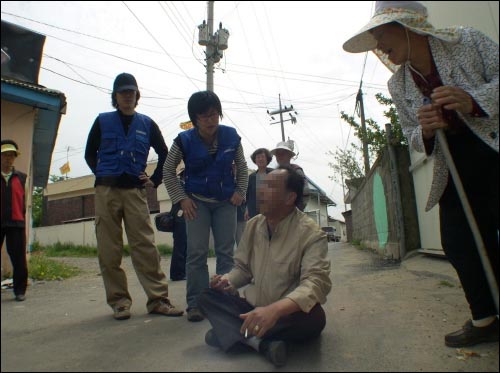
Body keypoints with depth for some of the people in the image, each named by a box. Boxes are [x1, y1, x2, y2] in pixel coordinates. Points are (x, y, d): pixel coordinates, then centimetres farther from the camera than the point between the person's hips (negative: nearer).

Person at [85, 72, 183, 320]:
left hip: (135, 191, 0)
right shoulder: (103, 121, 10)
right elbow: (90, 154, 17)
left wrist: (155, 180, 10)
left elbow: (164, 154, 18)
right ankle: (119, 301, 11)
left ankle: (158, 299, -1)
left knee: (145, 246, -5)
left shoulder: (147, 124, 11)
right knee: (109, 250, 1)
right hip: (106, 191, 1)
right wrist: (102, 174, 5)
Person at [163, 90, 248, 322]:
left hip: (226, 202, 2)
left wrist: (240, 191, -1)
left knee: (226, 252, 4)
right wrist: (181, 198, -6)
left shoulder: (231, 136, -7)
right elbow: (168, 171, 0)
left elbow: (241, 166, 8)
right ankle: (195, 304, 6)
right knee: (197, 253, -5)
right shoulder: (184, 141, -12)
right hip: (197, 201, -1)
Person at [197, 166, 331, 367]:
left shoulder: (311, 234, -19)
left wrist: (275, 310, -48)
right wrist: (228, 280, -12)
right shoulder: (252, 225, 1)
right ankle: (262, 343, -27)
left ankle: (233, 333, -22)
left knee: (314, 317, -35)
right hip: (252, 309, 5)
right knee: (207, 296, -9)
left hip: (288, 314, -5)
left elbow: (316, 282, -32)